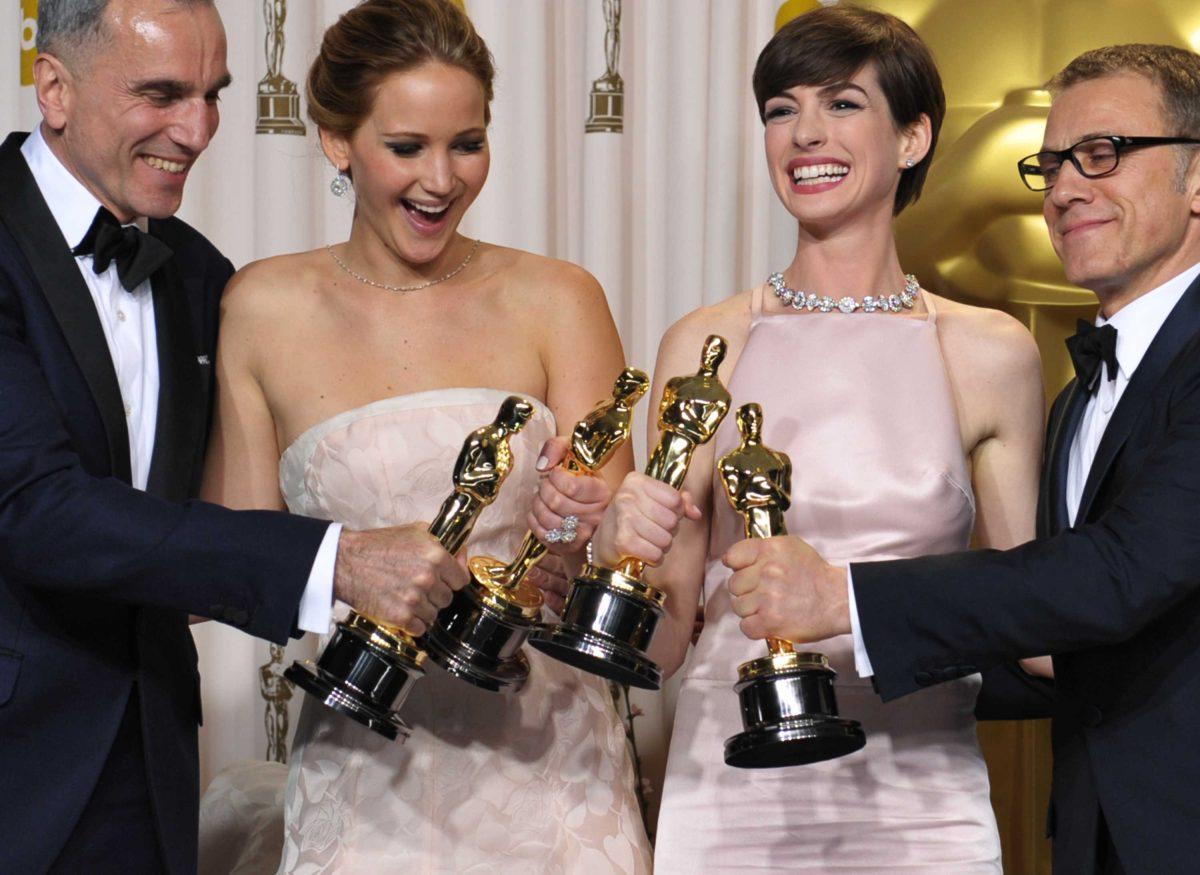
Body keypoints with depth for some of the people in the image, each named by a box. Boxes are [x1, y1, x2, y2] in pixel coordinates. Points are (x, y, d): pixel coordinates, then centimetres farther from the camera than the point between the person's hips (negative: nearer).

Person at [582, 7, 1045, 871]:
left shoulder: (992, 356, 1)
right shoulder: (705, 345, 1)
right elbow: (665, 639, 3)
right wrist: (626, 548, -16)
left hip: (921, 799, 0)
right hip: (735, 791, 0)